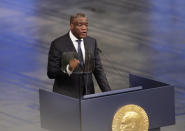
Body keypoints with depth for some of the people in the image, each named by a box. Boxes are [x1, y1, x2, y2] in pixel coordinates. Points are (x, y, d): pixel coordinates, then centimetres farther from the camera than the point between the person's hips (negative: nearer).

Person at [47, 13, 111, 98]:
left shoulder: (92, 42, 6)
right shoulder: (58, 44, -8)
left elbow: (98, 70, 7)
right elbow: (51, 73, -9)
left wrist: (107, 93, -4)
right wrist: (68, 69, -27)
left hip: (87, 94, 4)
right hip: (66, 96, -4)